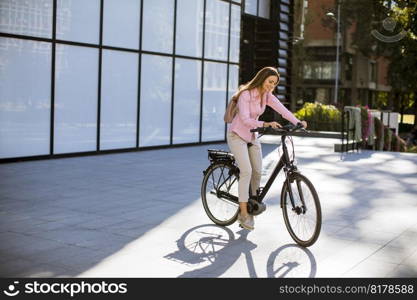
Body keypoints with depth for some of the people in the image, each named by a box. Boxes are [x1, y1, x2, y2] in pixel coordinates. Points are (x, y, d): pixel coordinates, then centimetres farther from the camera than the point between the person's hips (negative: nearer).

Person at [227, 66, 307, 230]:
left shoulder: (267, 95, -2)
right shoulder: (246, 95, -22)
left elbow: (282, 109, -16)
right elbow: (245, 119, -32)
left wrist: (297, 122, -34)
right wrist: (265, 124, -47)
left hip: (252, 135, 7)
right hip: (237, 135, -7)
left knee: (257, 172, 1)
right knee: (246, 171, -18)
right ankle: (243, 214, -13)